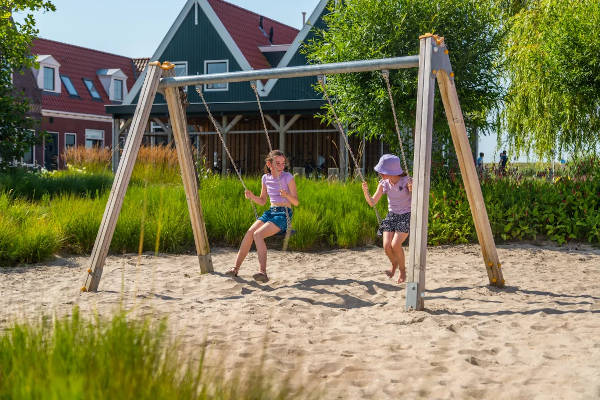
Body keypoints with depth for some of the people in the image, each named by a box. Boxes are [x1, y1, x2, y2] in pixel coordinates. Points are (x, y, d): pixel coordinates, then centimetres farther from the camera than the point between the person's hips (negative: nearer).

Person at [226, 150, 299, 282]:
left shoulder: (288, 177, -6)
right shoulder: (266, 178, 10)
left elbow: (296, 202, -7)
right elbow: (262, 201, 19)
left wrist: (287, 195, -27)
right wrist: (252, 196, 0)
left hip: (284, 214, -6)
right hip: (270, 212, 6)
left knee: (258, 234, -26)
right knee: (250, 232, -17)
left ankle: (263, 271, -32)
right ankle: (236, 268, -13)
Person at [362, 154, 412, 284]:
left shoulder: (407, 181, -16)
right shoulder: (384, 184, -4)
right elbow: (372, 203, -2)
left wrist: (412, 190, -35)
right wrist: (366, 191, -20)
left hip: (406, 216, -4)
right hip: (391, 216, 4)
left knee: (395, 244, -22)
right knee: (386, 245, -14)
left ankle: (402, 269, 5)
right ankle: (394, 265, 19)